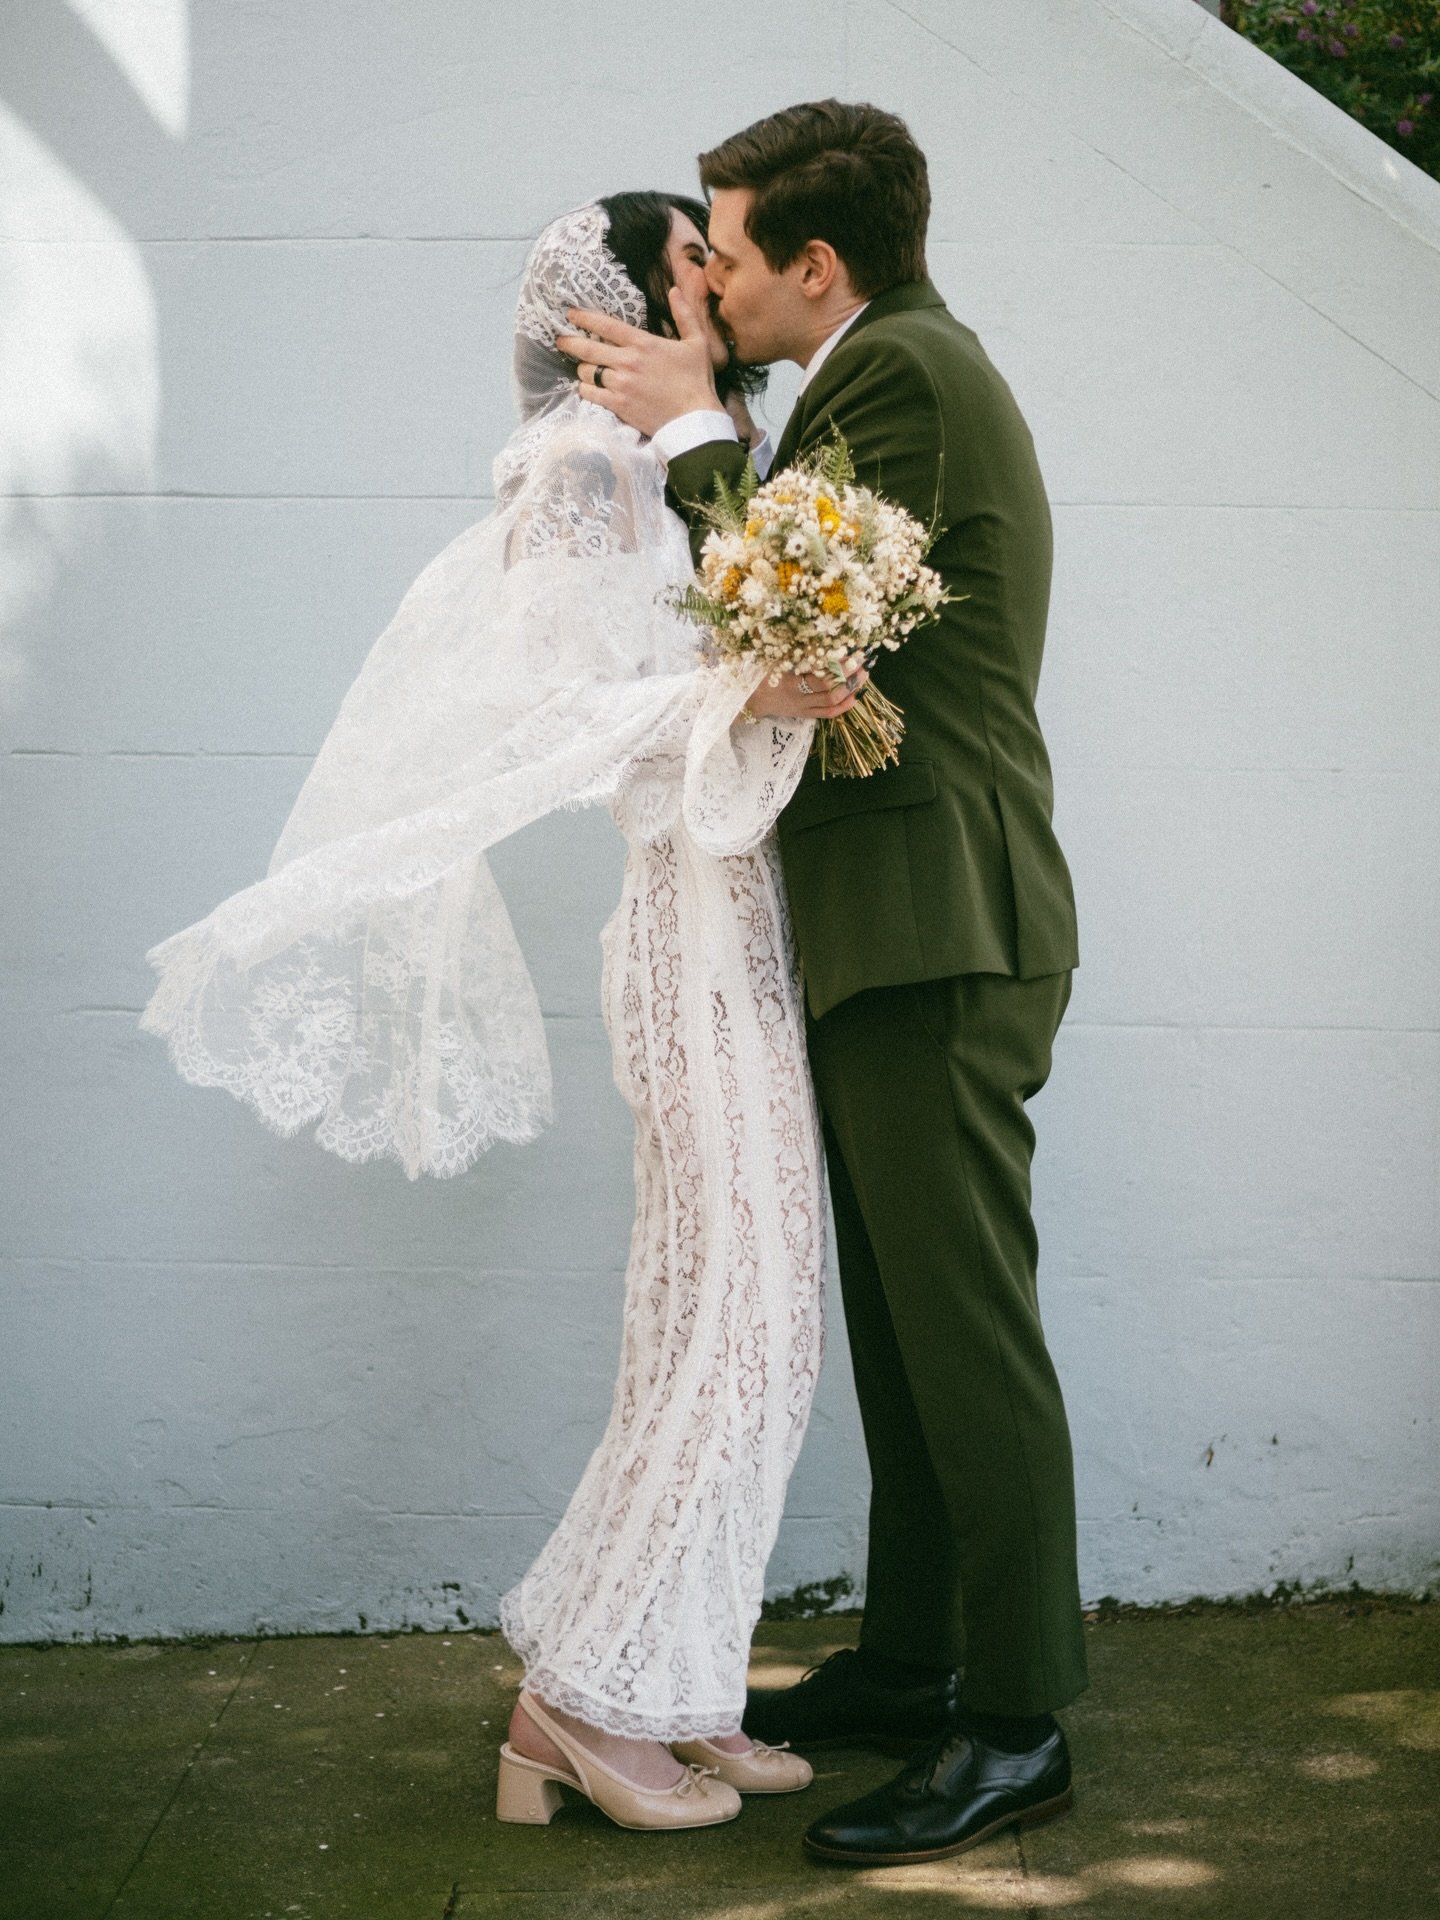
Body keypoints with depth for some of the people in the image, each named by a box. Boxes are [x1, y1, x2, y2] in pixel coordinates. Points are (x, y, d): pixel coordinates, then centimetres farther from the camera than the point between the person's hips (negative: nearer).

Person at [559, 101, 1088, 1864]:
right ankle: (911, 1658, 28)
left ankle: (1018, 1723, 2)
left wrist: (693, 429, -7)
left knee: (967, 1333, -6)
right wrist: (679, 418, 14)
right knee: (902, 1325, 17)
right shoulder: (906, 366, 20)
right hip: (902, 930, 11)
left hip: (939, 936, -11)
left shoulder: (901, 370, -13)